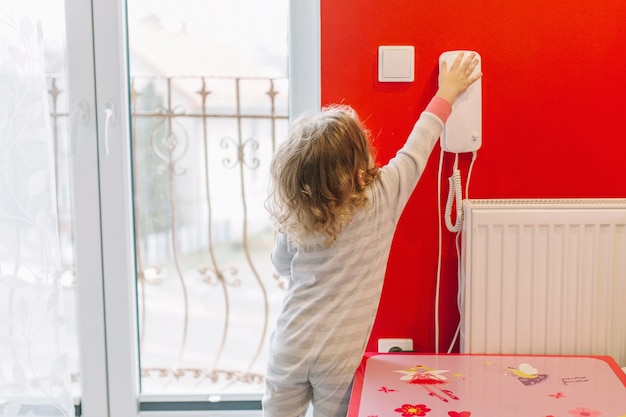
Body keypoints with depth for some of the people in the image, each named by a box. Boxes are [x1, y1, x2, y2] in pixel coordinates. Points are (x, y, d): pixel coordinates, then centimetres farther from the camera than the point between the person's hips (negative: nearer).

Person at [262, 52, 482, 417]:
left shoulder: (294, 218, -7)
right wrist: (447, 94, 15)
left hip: (291, 346, 2)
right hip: (339, 355, -1)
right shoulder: (381, 198, -14)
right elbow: (417, 148, 0)